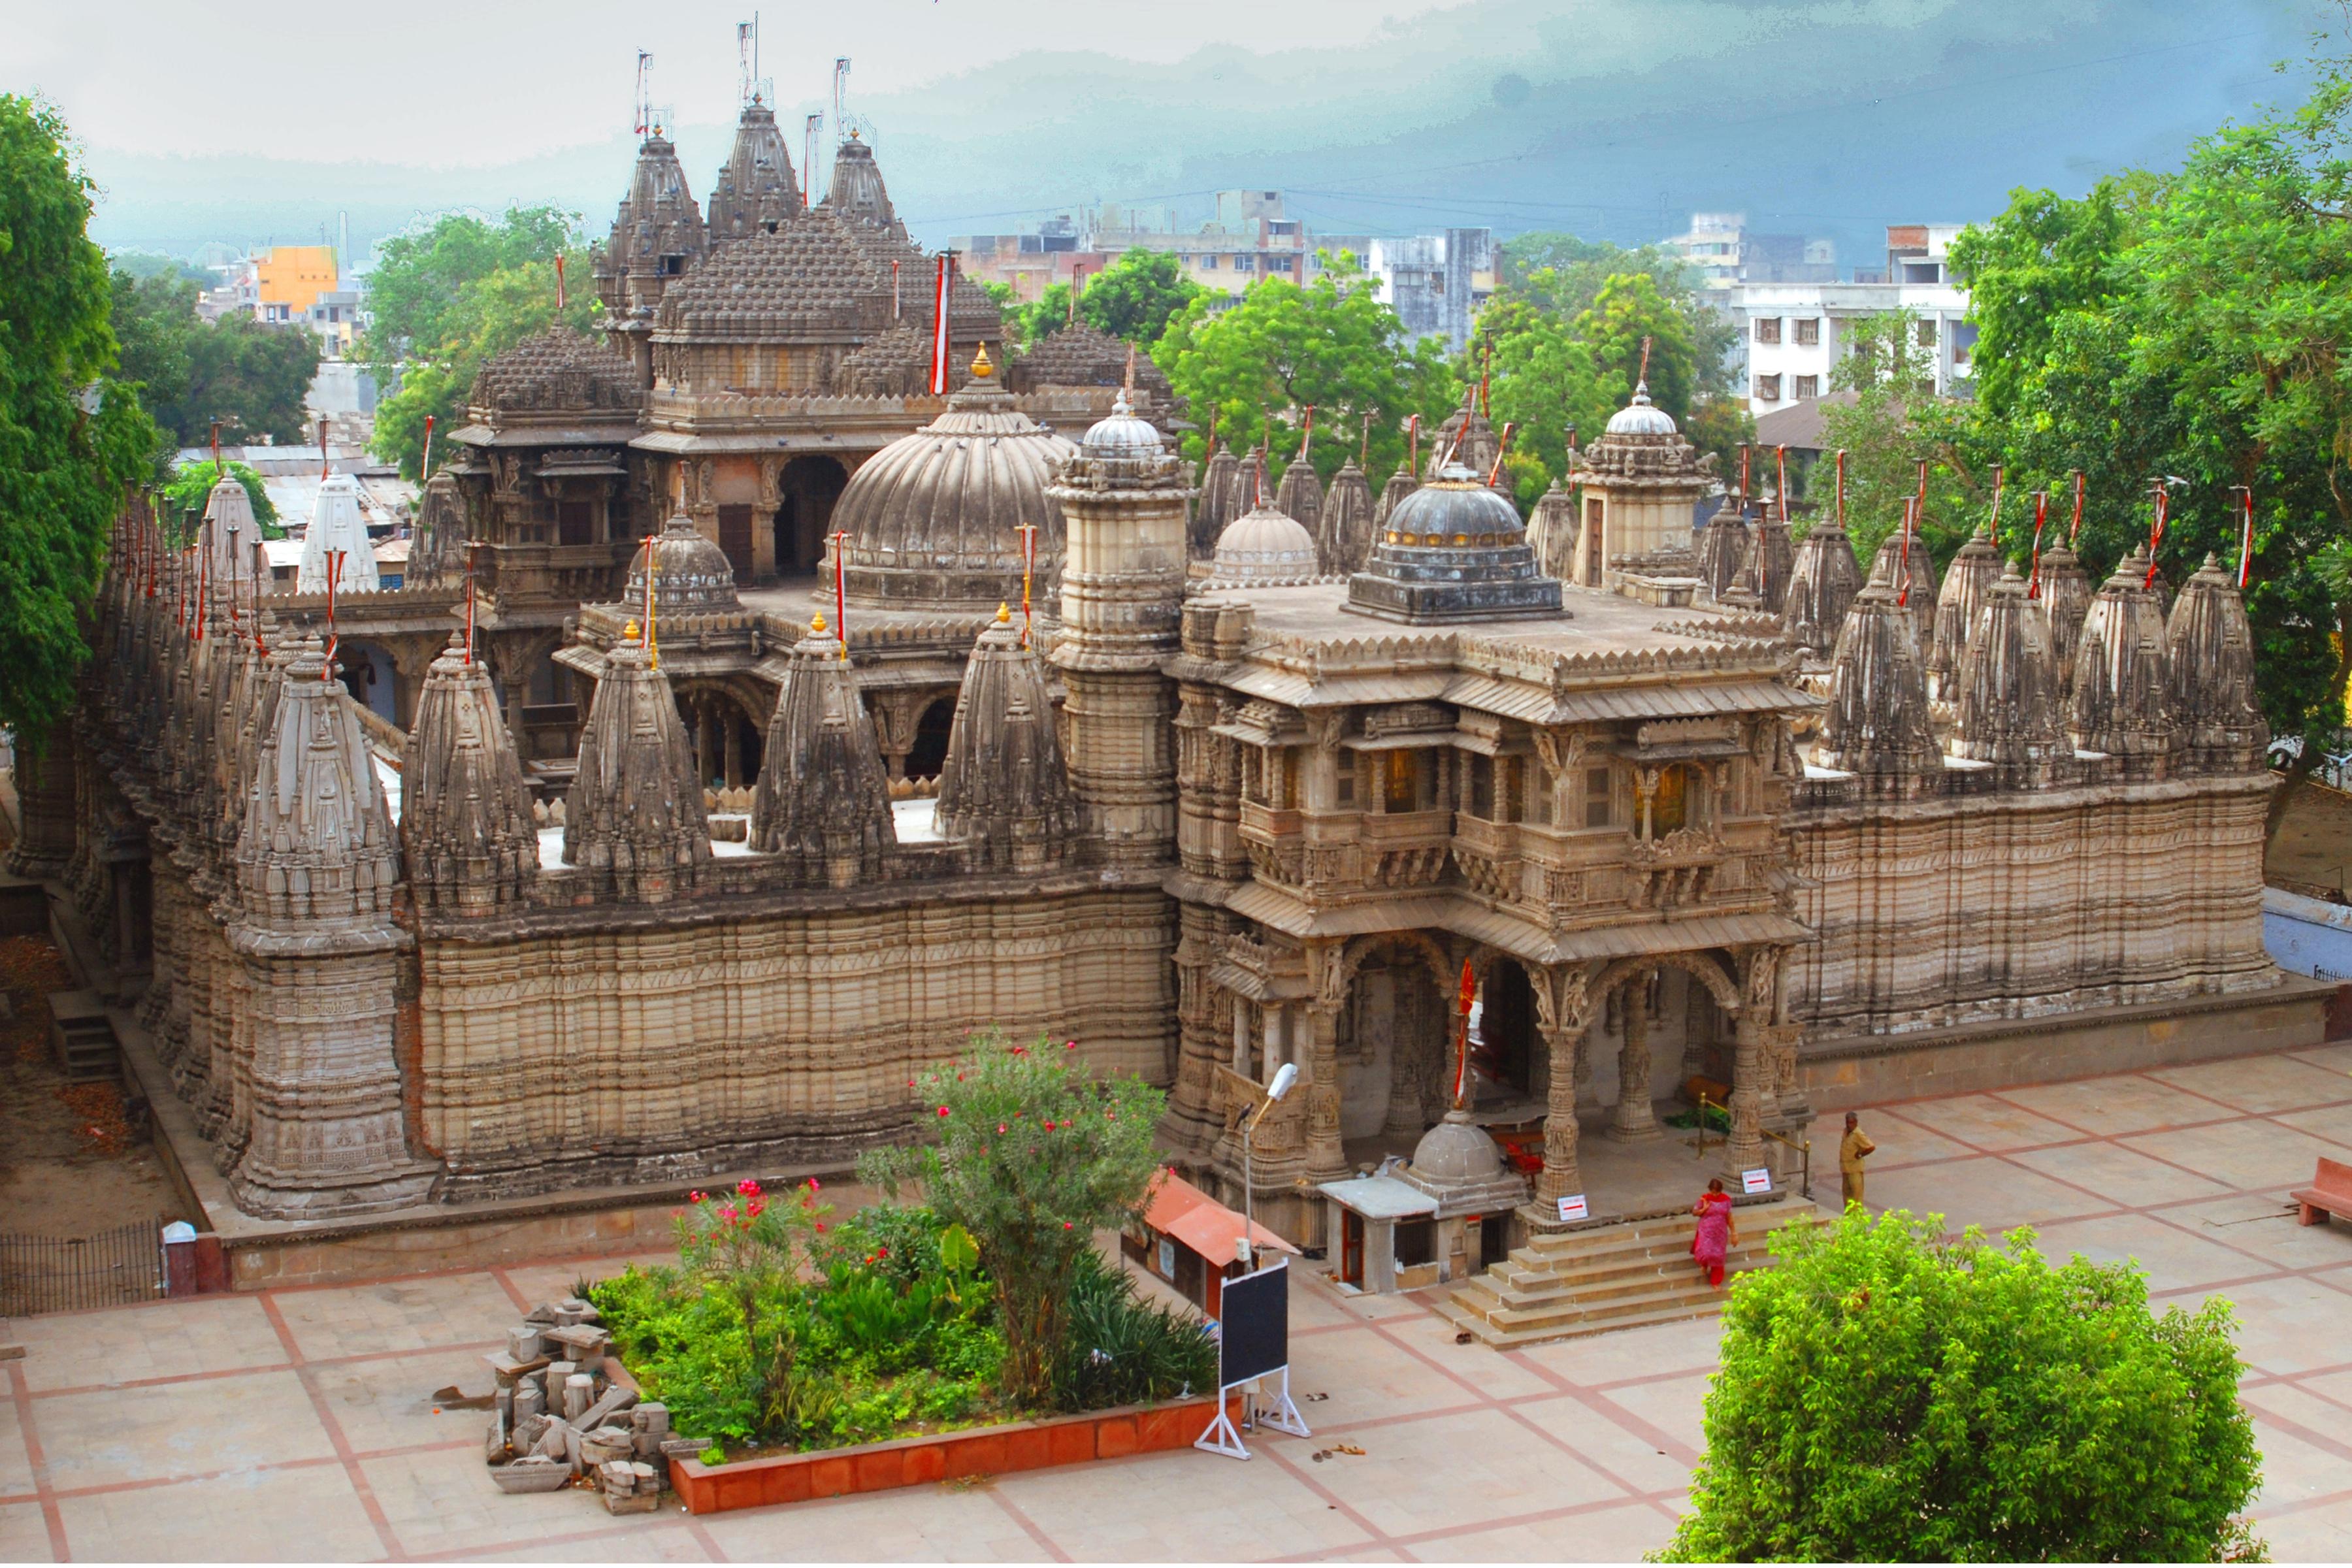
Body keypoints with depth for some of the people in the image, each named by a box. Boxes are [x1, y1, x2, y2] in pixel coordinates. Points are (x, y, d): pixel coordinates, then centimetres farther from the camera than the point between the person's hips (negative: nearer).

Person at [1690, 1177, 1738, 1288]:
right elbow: (1694, 1212, -2)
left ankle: (1716, 1282, 26)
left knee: (1718, 1257, 8)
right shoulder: (1704, 1199, -12)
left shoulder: (1726, 1199, -7)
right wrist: (1704, 1209, -21)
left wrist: (1733, 1233, 3)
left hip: (1720, 1233, 2)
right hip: (1706, 1232, -2)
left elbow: (1729, 1217, 1)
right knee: (1705, 1254, -13)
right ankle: (1704, 1264, 27)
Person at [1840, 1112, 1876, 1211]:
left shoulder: (1858, 1135, -19)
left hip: (1855, 1168, -9)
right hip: (1846, 1168, 9)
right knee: (1847, 1191, 17)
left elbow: (1872, 1147, -25)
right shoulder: (1846, 1131, 6)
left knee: (1856, 1191, -3)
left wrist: (1860, 1155, -15)